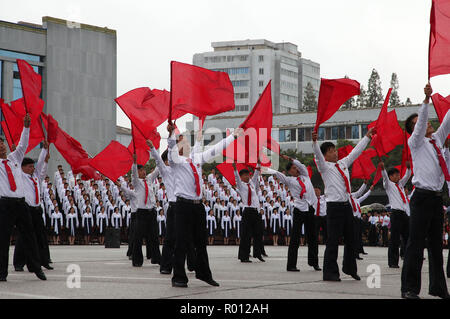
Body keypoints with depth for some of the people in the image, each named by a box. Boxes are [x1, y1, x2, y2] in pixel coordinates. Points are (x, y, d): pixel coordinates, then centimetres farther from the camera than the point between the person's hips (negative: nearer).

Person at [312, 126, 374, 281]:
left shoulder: (343, 164, 17)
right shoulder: (324, 167, -2)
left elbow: (356, 152, 26)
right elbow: (318, 155, -20)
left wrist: (367, 137, 31)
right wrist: (314, 141, -38)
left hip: (347, 205, 7)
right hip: (334, 206, -7)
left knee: (350, 239, 14)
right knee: (333, 240, -7)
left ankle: (350, 268, 30)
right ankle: (330, 272, -4)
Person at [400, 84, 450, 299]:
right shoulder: (415, 142, -2)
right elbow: (420, 125, -17)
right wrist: (426, 100, -28)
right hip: (422, 198, -7)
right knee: (416, 244, -9)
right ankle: (409, 289, -8)